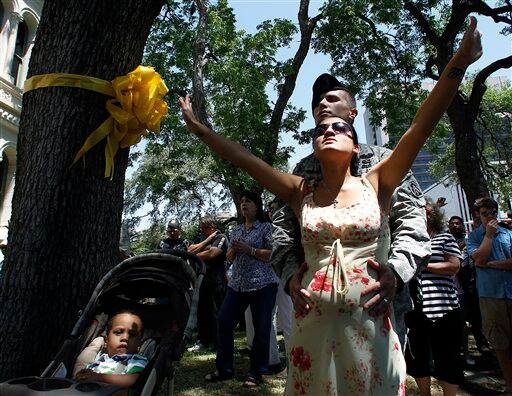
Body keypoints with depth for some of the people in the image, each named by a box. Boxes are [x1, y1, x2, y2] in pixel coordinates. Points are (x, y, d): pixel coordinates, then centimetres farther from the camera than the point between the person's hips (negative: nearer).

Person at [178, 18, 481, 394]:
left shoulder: (376, 184, 0)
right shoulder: (301, 193, 2)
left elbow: (421, 127, -8)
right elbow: (243, 158, 2)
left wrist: (459, 63, -13)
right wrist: (199, 127, 3)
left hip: (370, 327, -1)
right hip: (314, 326, 1)